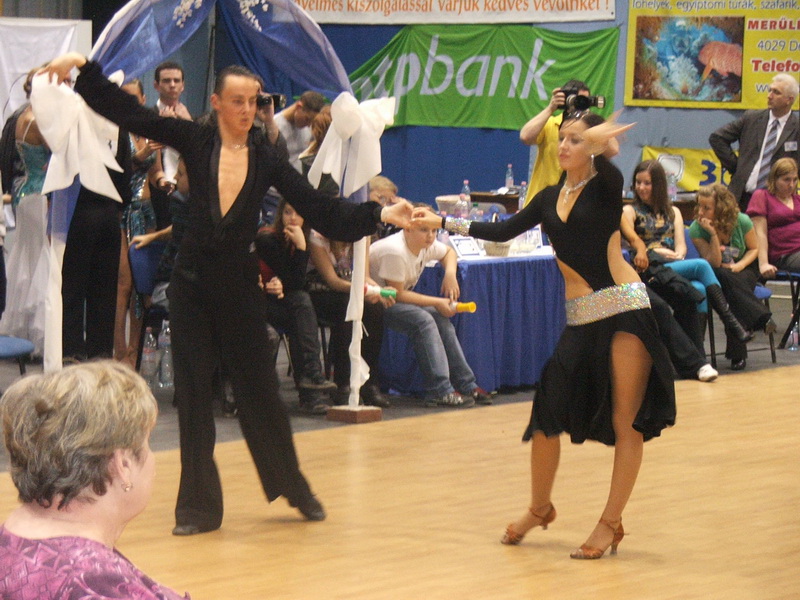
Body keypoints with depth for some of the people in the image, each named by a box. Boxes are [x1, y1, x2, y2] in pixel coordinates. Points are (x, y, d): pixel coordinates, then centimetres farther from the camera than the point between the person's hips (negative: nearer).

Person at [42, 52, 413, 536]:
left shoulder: (266, 159, 0)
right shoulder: (195, 142, -2)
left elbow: (320, 210, -2)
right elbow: (127, 113, -2)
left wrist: (379, 215, -13)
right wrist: (84, 66, -11)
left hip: (240, 286, 0)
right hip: (193, 283, 0)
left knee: (259, 388, 7)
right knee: (193, 392, 3)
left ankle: (295, 488, 26)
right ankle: (199, 505, 12)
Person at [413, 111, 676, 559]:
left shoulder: (605, 187, -3)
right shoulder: (550, 198, 14)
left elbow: (611, 176, -27)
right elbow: (503, 231, 20)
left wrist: (600, 146, -49)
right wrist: (444, 223, 16)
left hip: (627, 312, -5)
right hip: (580, 320, 5)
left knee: (627, 422, -3)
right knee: (546, 416, -1)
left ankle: (611, 523, 6)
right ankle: (540, 508, 19)